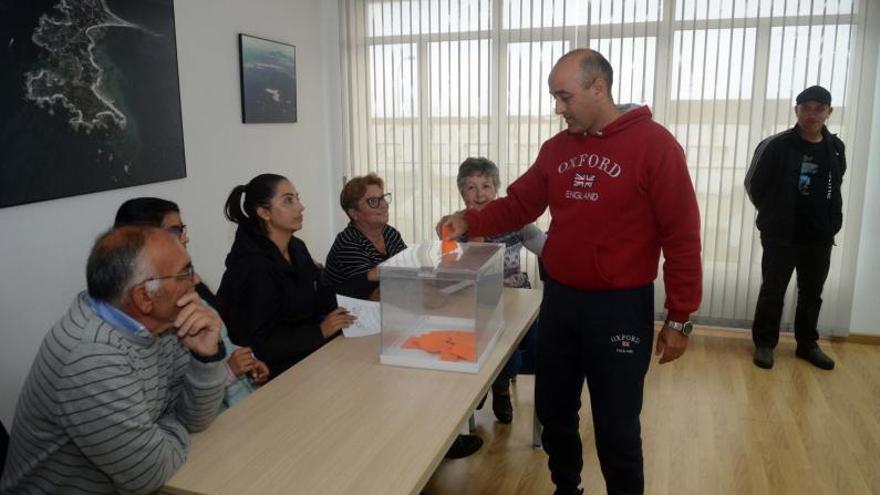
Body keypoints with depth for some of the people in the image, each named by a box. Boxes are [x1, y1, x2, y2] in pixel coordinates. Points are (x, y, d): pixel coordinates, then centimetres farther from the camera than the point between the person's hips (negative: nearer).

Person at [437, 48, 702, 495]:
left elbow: (681, 237, -11)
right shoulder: (556, 148, 6)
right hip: (559, 299, 6)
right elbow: (519, 204, 12)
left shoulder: (654, 144, -11)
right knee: (553, 412, 18)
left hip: (621, 306, -5)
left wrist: (680, 318, -11)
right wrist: (469, 221, -6)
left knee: (616, 428, 5)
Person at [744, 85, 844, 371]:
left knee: (812, 293, 15)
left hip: (820, 238, 5)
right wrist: (774, 217, 3)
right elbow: (754, 185, -5)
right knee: (772, 291, 3)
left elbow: (834, 189, 16)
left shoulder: (836, 149, 4)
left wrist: (831, 223, 7)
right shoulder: (777, 146, -11)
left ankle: (807, 344, 30)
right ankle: (764, 343, 17)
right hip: (781, 236, -4)